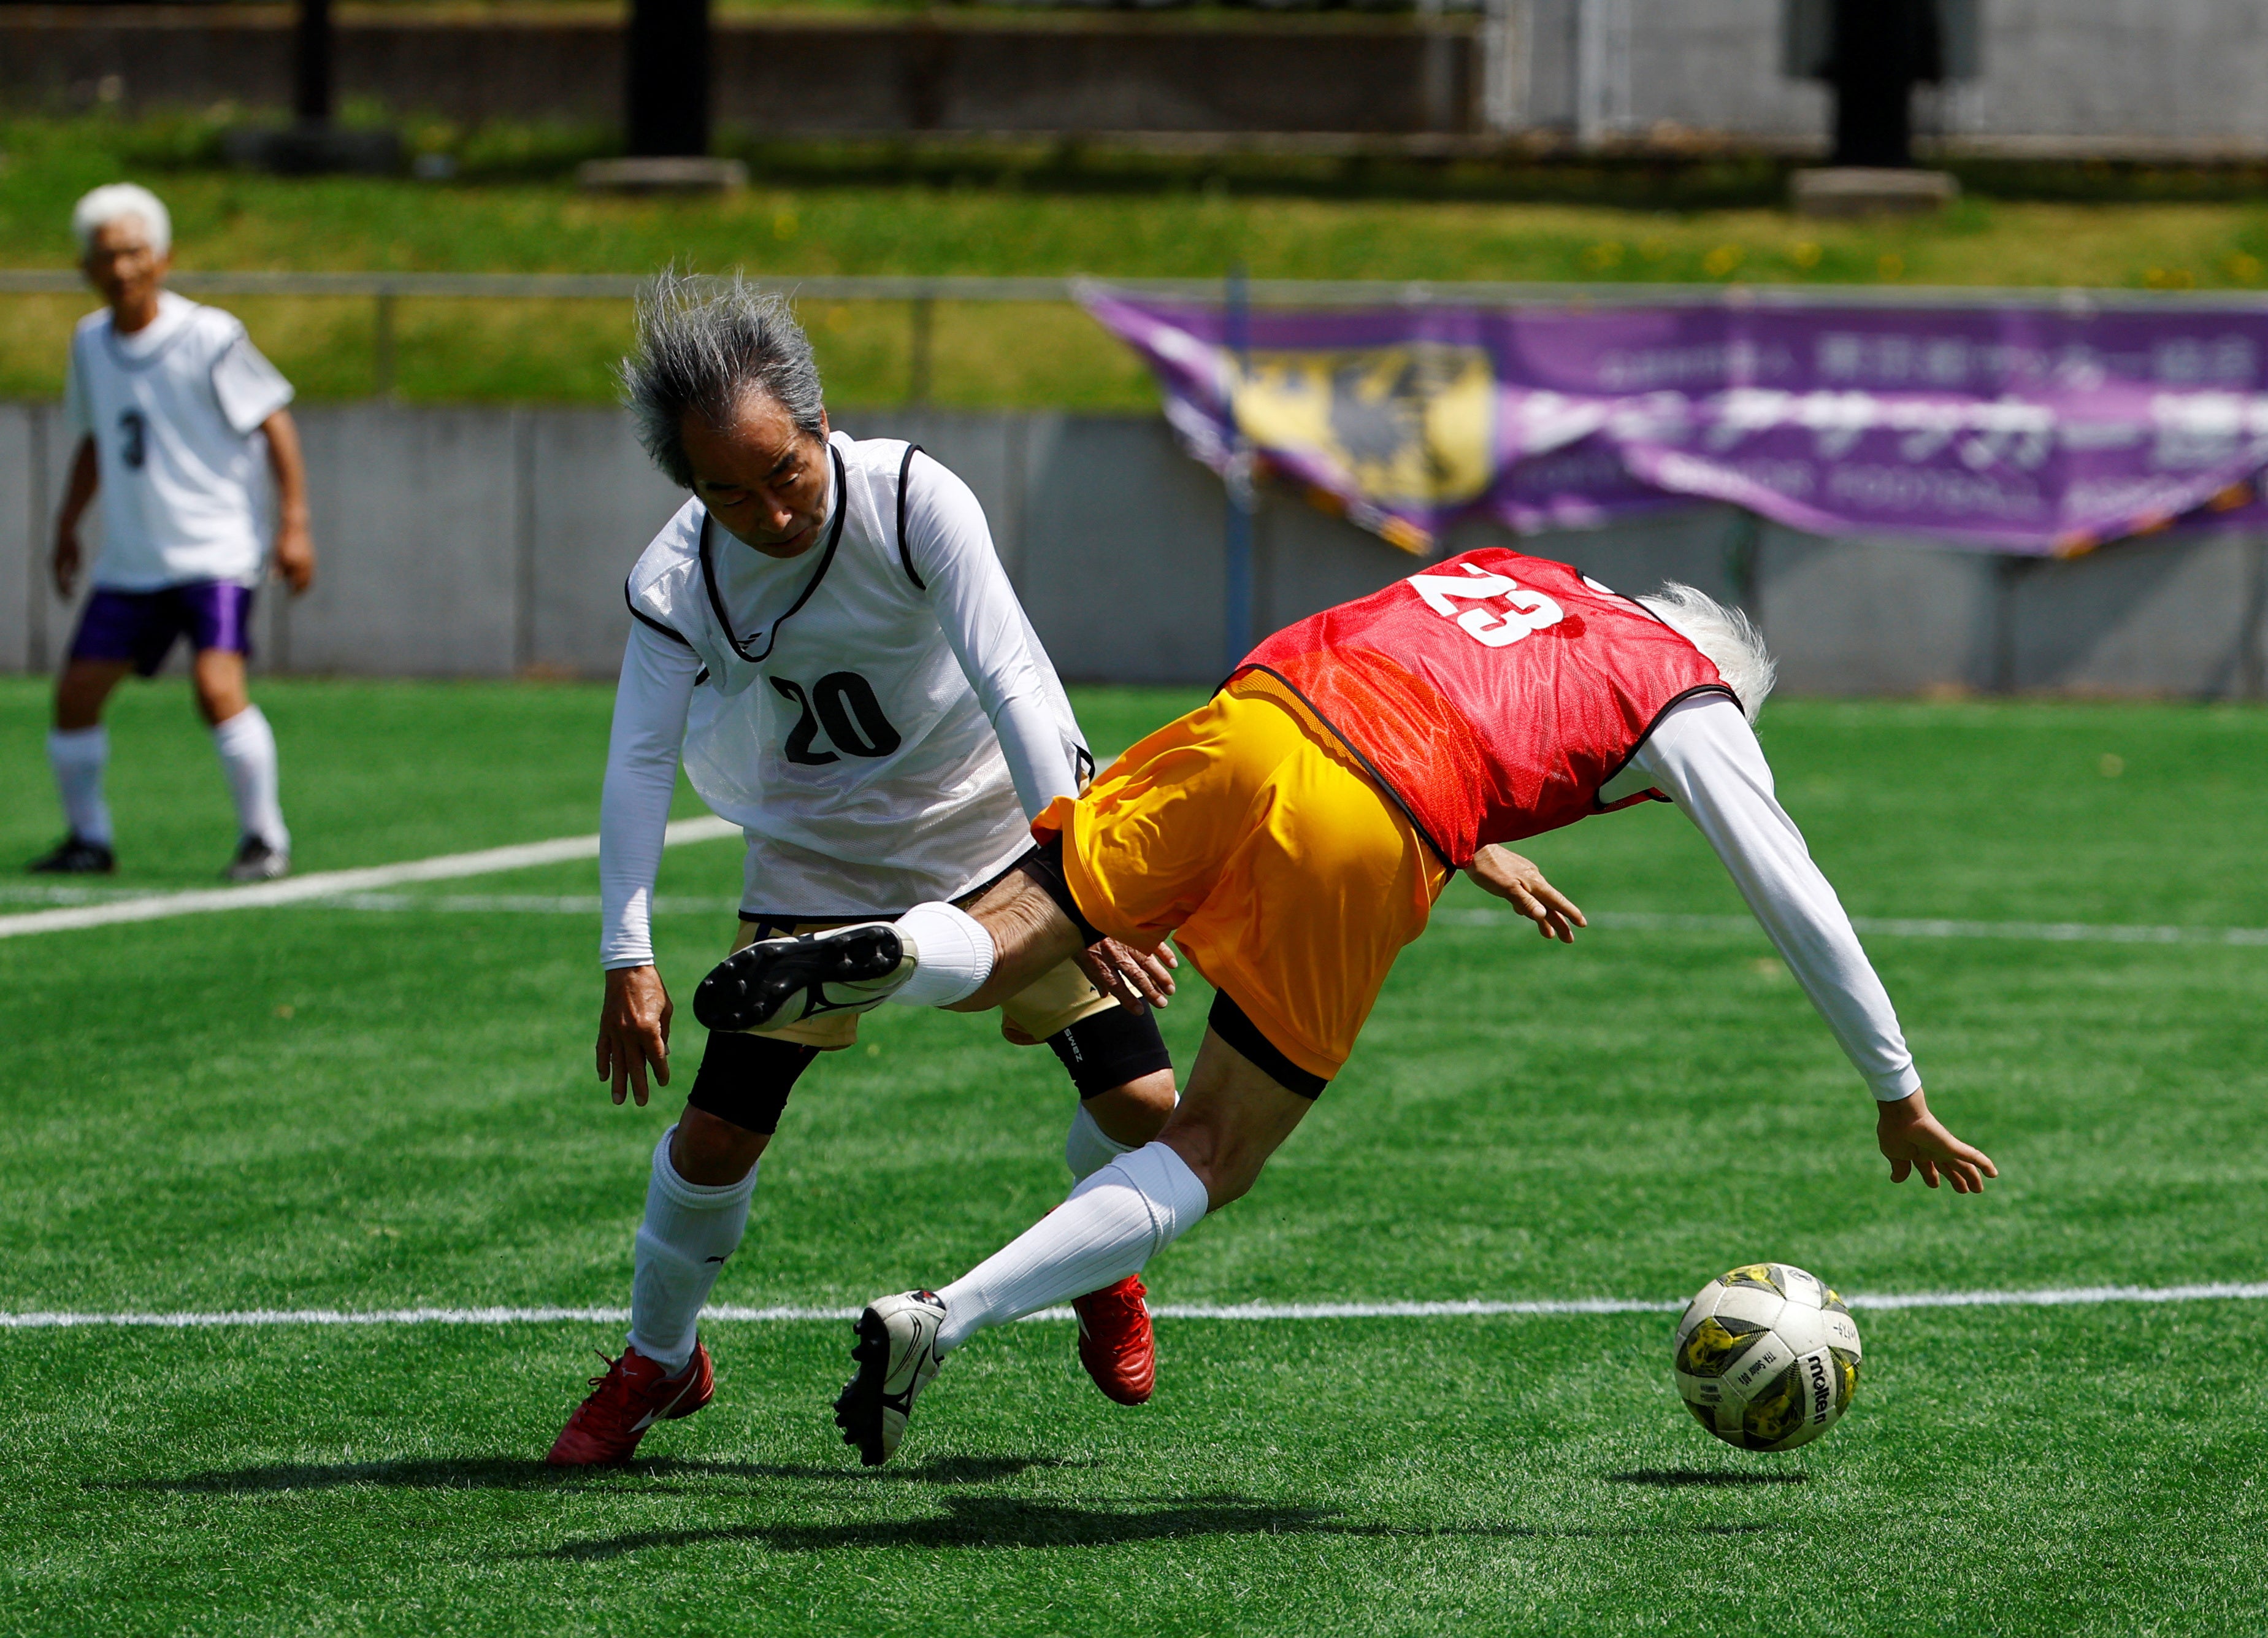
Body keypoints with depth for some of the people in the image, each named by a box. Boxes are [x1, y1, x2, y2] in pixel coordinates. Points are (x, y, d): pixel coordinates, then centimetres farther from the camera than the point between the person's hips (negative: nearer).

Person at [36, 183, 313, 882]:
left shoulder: (209, 337, -11)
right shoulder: (90, 342, 6)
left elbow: (273, 423, -6)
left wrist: (295, 523, -10)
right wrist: (67, 527, 20)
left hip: (216, 549, -6)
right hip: (130, 557, 6)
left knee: (217, 686, -21)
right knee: (75, 692, 0)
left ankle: (264, 838, -8)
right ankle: (87, 838, 18)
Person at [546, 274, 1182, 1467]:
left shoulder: (912, 498, -28)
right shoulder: (676, 583, -21)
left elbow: (1012, 682, -33)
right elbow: (638, 762, -25)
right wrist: (627, 956, -37)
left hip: (992, 816, -1)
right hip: (818, 853, 1)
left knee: (1139, 1101, -9)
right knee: (717, 1134, -7)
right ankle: (658, 1362, 21)